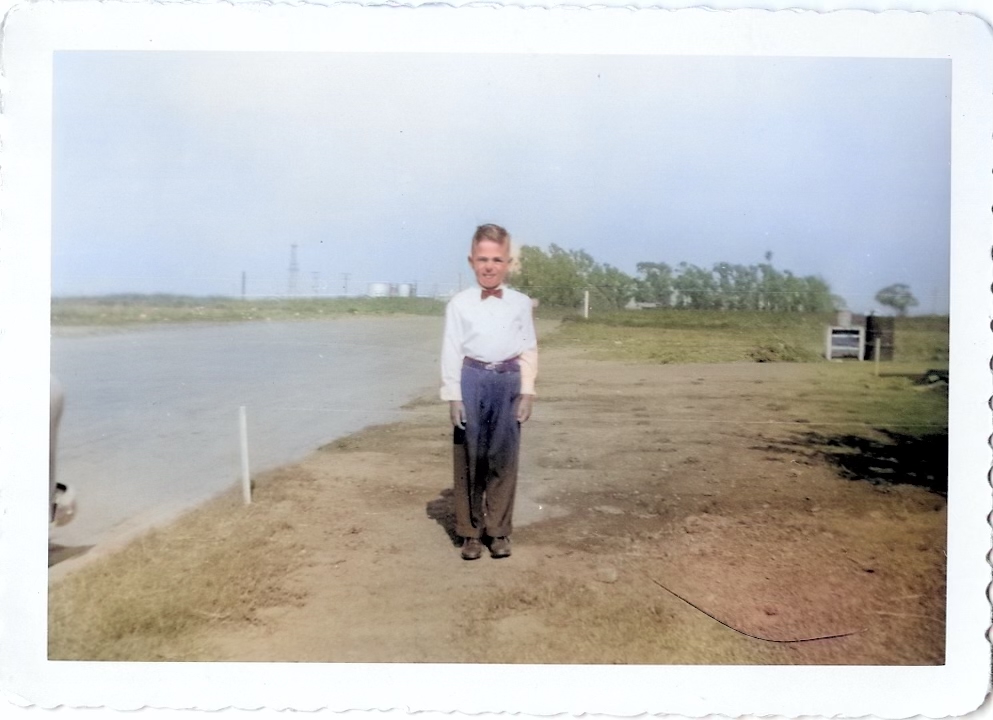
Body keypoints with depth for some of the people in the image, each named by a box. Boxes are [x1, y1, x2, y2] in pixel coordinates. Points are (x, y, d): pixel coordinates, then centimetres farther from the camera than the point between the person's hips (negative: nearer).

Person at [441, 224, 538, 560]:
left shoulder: (520, 303, 5)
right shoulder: (460, 303, 1)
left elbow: (529, 350, 7)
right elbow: (451, 351, 1)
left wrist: (527, 392, 0)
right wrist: (453, 395, -4)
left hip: (508, 381, 1)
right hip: (472, 380, -1)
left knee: (504, 458, 5)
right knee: (470, 458, 4)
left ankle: (498, 530, 18)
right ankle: (471, 531, 17)